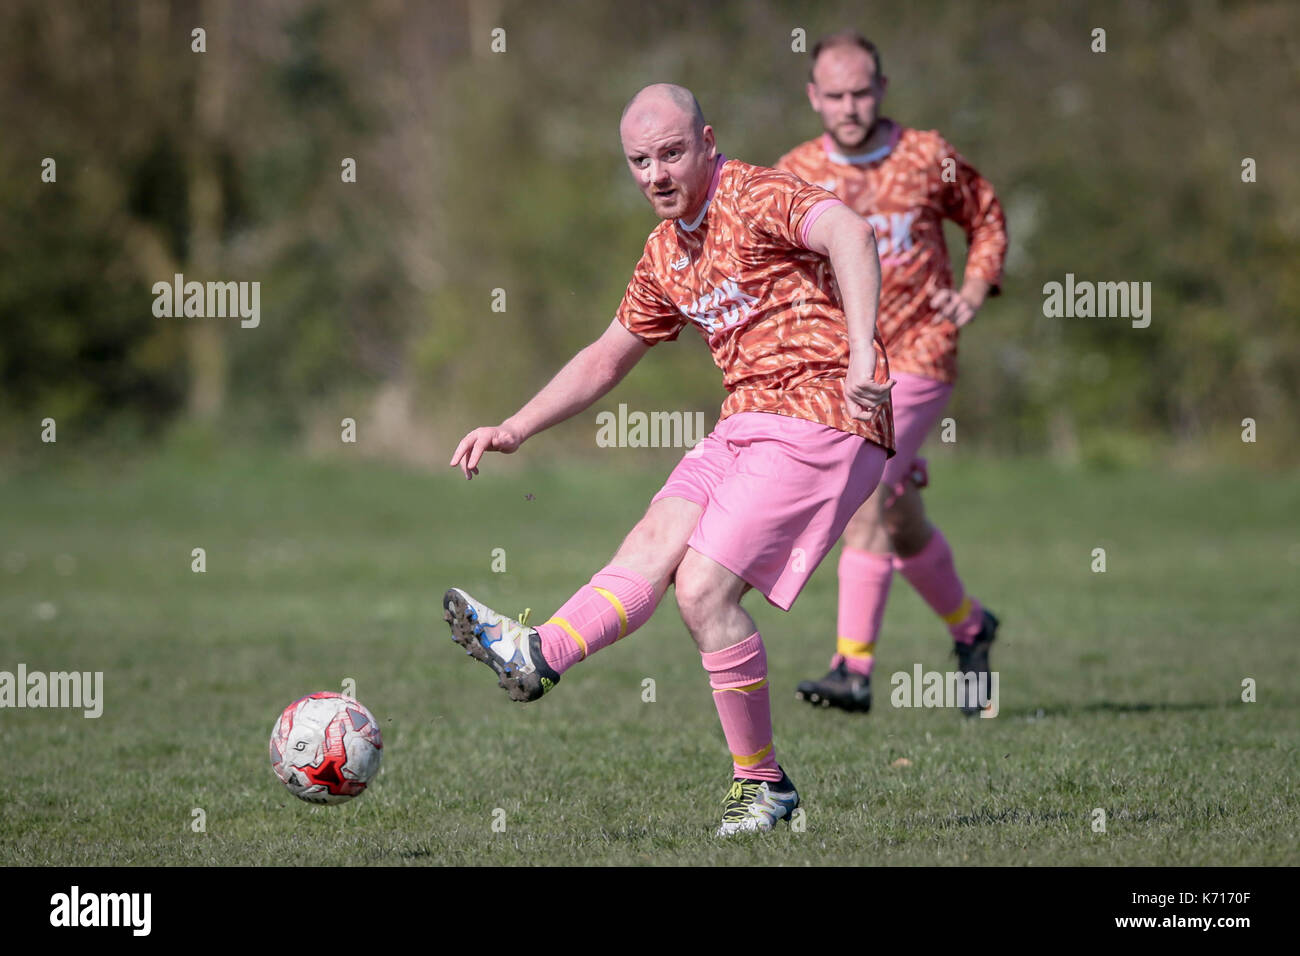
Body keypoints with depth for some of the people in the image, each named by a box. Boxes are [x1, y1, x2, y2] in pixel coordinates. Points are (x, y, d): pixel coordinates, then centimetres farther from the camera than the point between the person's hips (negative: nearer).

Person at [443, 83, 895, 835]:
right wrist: (514, 430, 21)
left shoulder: (756, 196, -11)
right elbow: (609, 356, 29)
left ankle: (763, 784, -5)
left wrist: (862, 353, -43)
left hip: (819, 419, -8)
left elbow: (849, 234, -30)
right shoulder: (666, 254, 17)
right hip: (747, 421, 8)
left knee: (703, 584, -15)